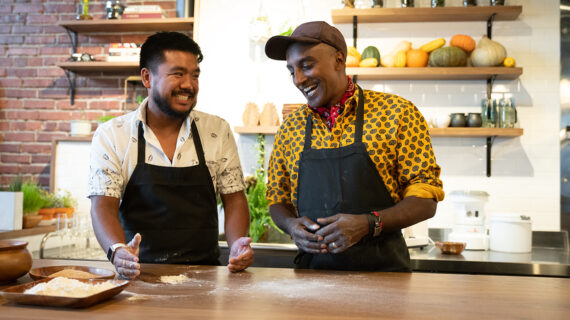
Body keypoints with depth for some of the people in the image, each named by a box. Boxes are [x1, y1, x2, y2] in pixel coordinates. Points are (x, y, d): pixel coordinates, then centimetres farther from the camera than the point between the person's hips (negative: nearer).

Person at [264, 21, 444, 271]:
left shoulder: (397, 113, -2)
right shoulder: (290, 128, 9)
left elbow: (425, 201, -3)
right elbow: (278, 200, 17)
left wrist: (368, 224, -17)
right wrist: (291, 225, -5)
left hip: (381, 268, -4)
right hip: (311, 267, 4)